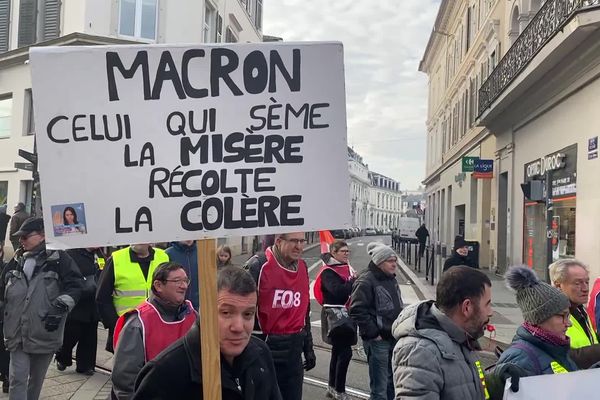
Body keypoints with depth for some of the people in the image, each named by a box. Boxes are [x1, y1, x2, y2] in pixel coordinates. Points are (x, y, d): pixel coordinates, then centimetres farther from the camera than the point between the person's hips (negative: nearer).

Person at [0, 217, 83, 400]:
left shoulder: (59, 259, -8)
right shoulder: (16, 262, 8)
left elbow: (75, 285, -10)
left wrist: (61, 307, -21)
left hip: (45, 333, -3)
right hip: (18, 333, 3)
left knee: (36, 379, 15)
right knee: (18, 379, -3)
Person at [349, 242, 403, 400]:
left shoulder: (391, 279, 12)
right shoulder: (365, 281, -16)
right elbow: (357, 311, -22)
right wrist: (373, 333, -20)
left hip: (394, 337, 9)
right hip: (378, 340, -8)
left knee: (392, 381, 20)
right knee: (380, 387, -2)